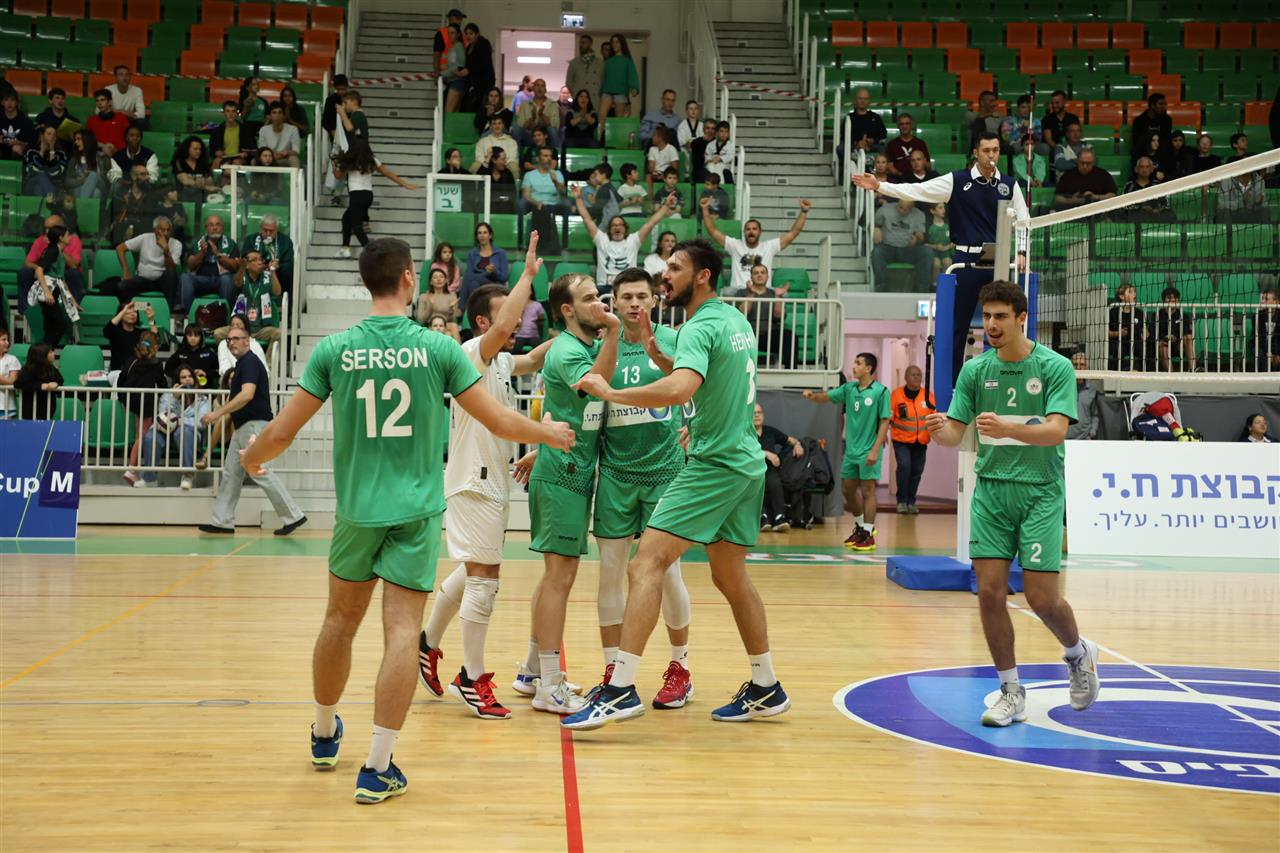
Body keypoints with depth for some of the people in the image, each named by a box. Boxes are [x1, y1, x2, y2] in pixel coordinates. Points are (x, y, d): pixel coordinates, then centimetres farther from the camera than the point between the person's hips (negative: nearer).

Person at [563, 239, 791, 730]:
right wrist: (655, 352, 13)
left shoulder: (701, 328, -14)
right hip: (747, 462, 10)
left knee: (646, 566, -13)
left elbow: (681, 389, -33)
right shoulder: (736, 320, 14)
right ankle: (766, 690, 25)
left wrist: (611, 392, -26)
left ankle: (621, 689, -19)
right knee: (731, 578, 18)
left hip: (715, 465, -10)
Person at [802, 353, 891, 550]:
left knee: (867, 491, -2)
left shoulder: (881, 391, -9)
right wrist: (813, 395, -20)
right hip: (851, 450, 6)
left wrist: (875, 450, -15)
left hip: (868, 452, -6)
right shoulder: (849, 388, 7)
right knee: (848, 489, 14)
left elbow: (884, 422, -10)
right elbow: (826, 397, 3)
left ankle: (868, 534, 6)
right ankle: (861, 526, 32)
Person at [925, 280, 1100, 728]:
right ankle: (1011, 691, 10)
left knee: (1040, 596, -6)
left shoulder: (1055, 367, -5)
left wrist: (1009, 429, -34)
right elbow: (956, 431, 3)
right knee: (990, 591, -5)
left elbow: (1056, 430, -17)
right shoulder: (975, 370, 5)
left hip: (1040, 492, -3)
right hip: (991, 490, 3)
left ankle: (1079, 653, 28)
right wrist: (940, 431, -22)